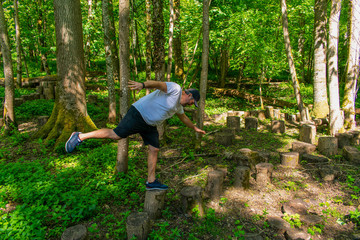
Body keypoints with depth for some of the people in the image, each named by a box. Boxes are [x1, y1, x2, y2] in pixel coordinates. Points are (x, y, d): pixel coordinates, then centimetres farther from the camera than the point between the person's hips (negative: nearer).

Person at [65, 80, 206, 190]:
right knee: (116, 135, -14)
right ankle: (80, 137, 0)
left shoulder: (178, 105, 20)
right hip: (139, 115, -10)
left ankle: (151, 182, 11)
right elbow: (156, 83, -27)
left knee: (154, 149, 3)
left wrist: (194, 128, 48)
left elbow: (183, 117, 39)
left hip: (150, 125, 10)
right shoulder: (175, 88, -9)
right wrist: (143, 85, -46)